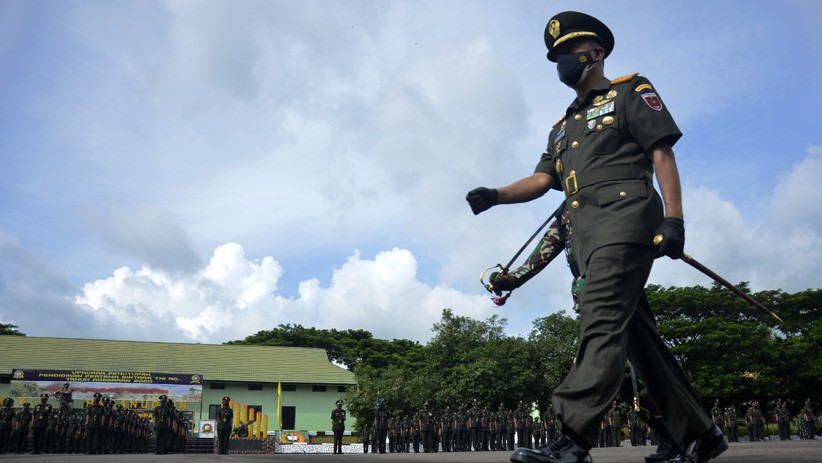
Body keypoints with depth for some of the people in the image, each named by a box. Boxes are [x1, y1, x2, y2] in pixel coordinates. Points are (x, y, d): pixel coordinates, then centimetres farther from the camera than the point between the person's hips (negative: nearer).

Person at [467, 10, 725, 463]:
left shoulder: (629, 91, 11)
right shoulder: (563, 126, 30)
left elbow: (662, 153, 0)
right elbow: (542, 178, 18)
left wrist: (673, 217, -12)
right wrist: (496, 195, 0)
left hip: (625, 215, -7)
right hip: (590, 238, 8)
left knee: (602, 323, -18)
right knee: (634, 332, 5)